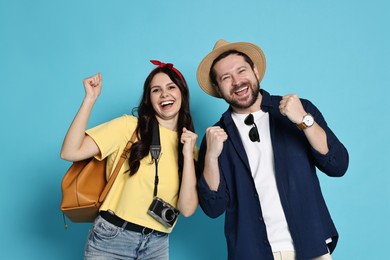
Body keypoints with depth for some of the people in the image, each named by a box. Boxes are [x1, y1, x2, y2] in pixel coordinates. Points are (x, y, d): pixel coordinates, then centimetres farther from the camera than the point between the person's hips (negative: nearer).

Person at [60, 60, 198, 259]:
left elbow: (187, 209, -8)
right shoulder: (130, 126, -6)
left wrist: (187, 154, -15)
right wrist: (91, 98, -17)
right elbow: (70, 152, -15)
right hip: (111, 238, -2)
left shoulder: (189, 145, 2)